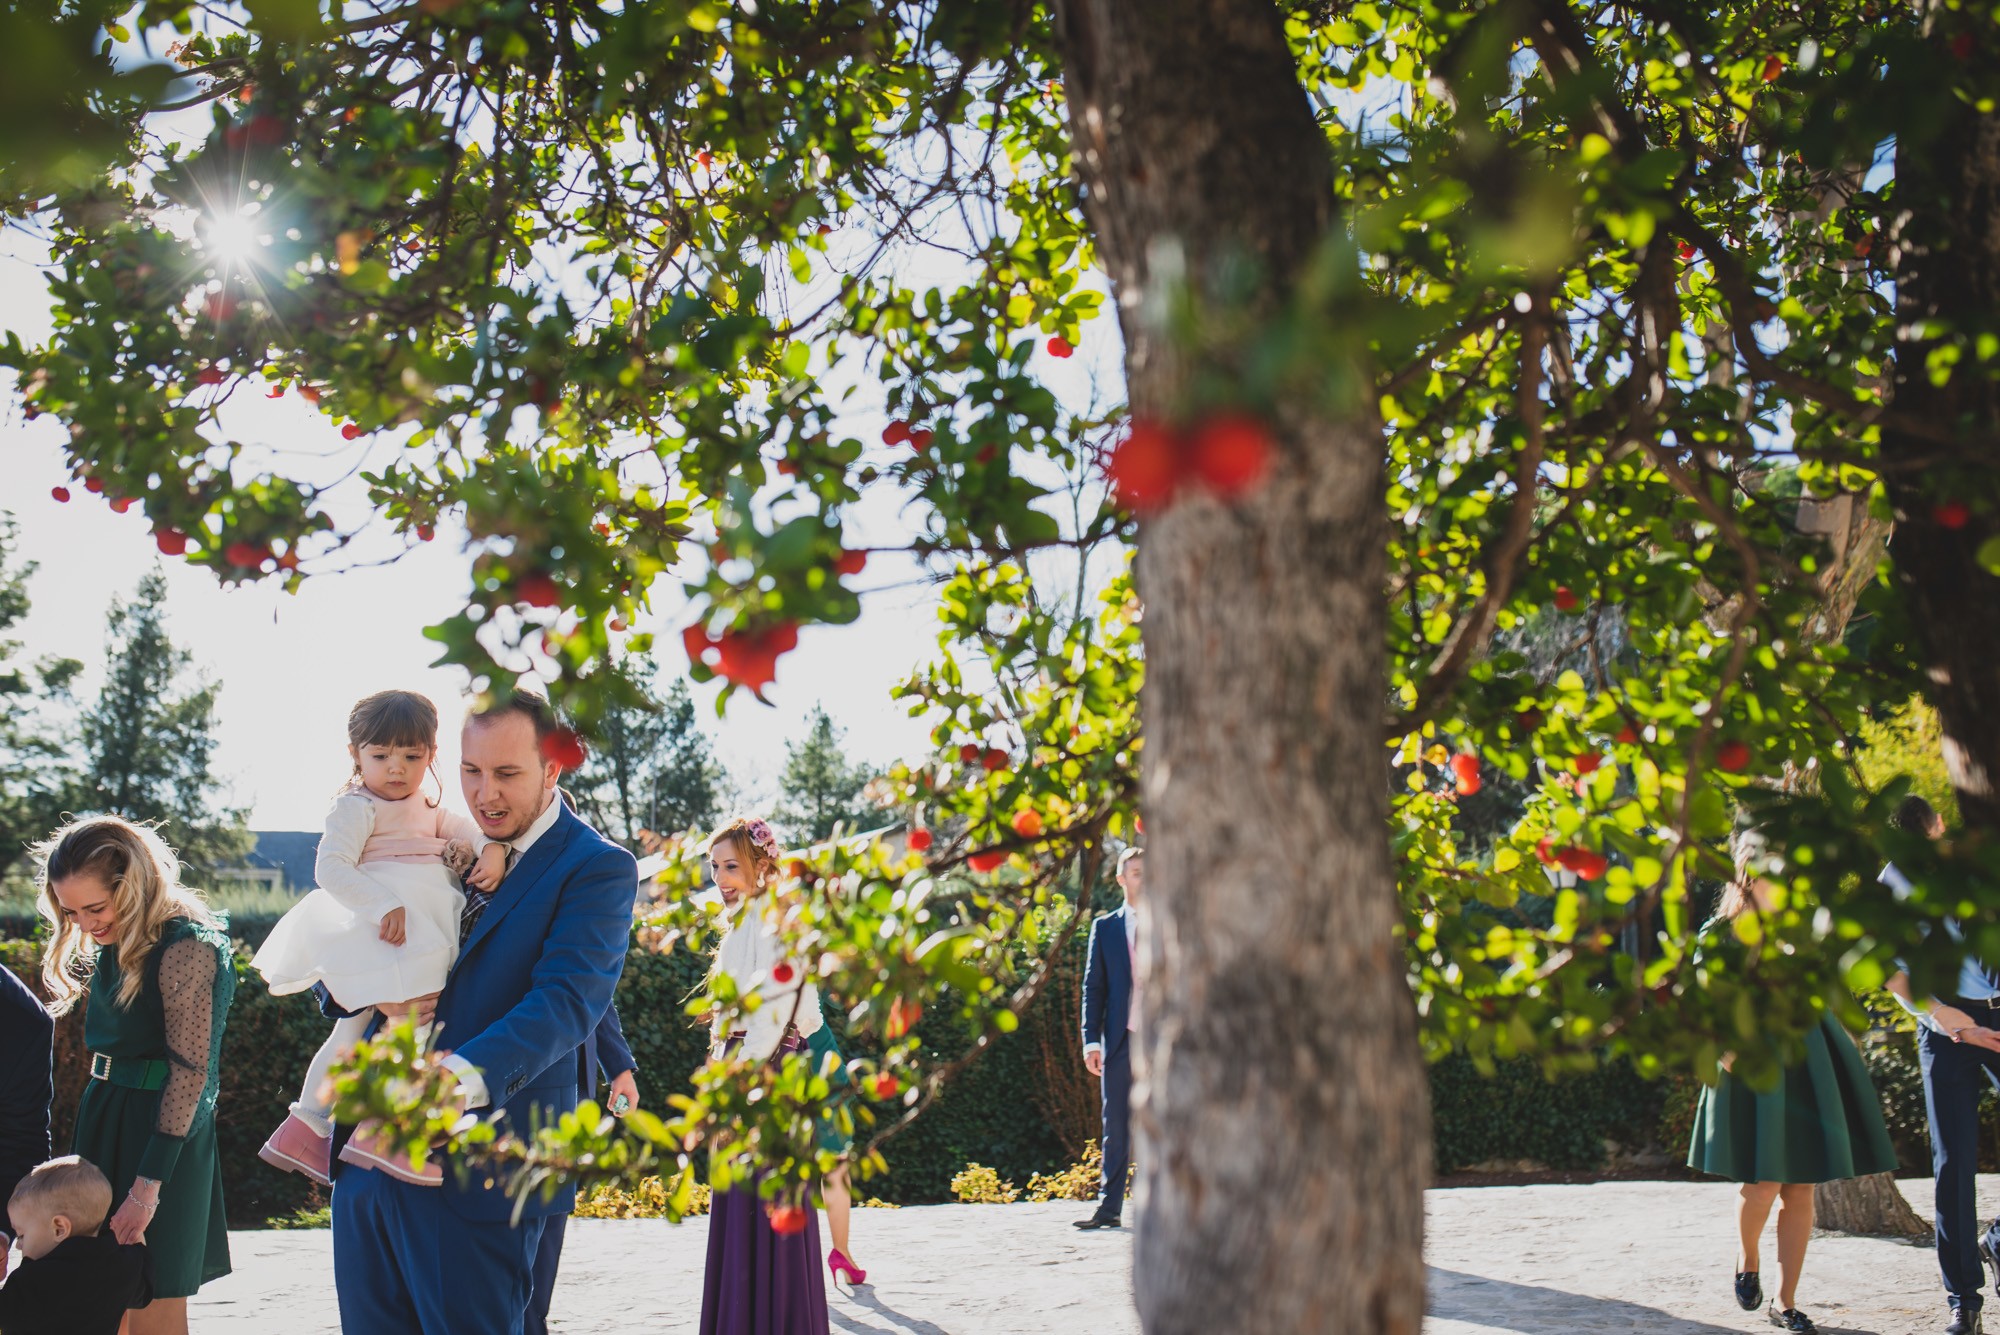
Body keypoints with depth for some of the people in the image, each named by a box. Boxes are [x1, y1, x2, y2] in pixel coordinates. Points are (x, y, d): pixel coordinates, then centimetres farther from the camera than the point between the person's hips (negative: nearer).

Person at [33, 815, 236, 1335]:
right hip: (104, 1115, 8)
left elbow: (189, 1073, -18)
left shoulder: (187, 948, -18)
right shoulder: (114, 944, 10)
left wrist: (147, 1186, -18)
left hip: (161, 1129, -8)